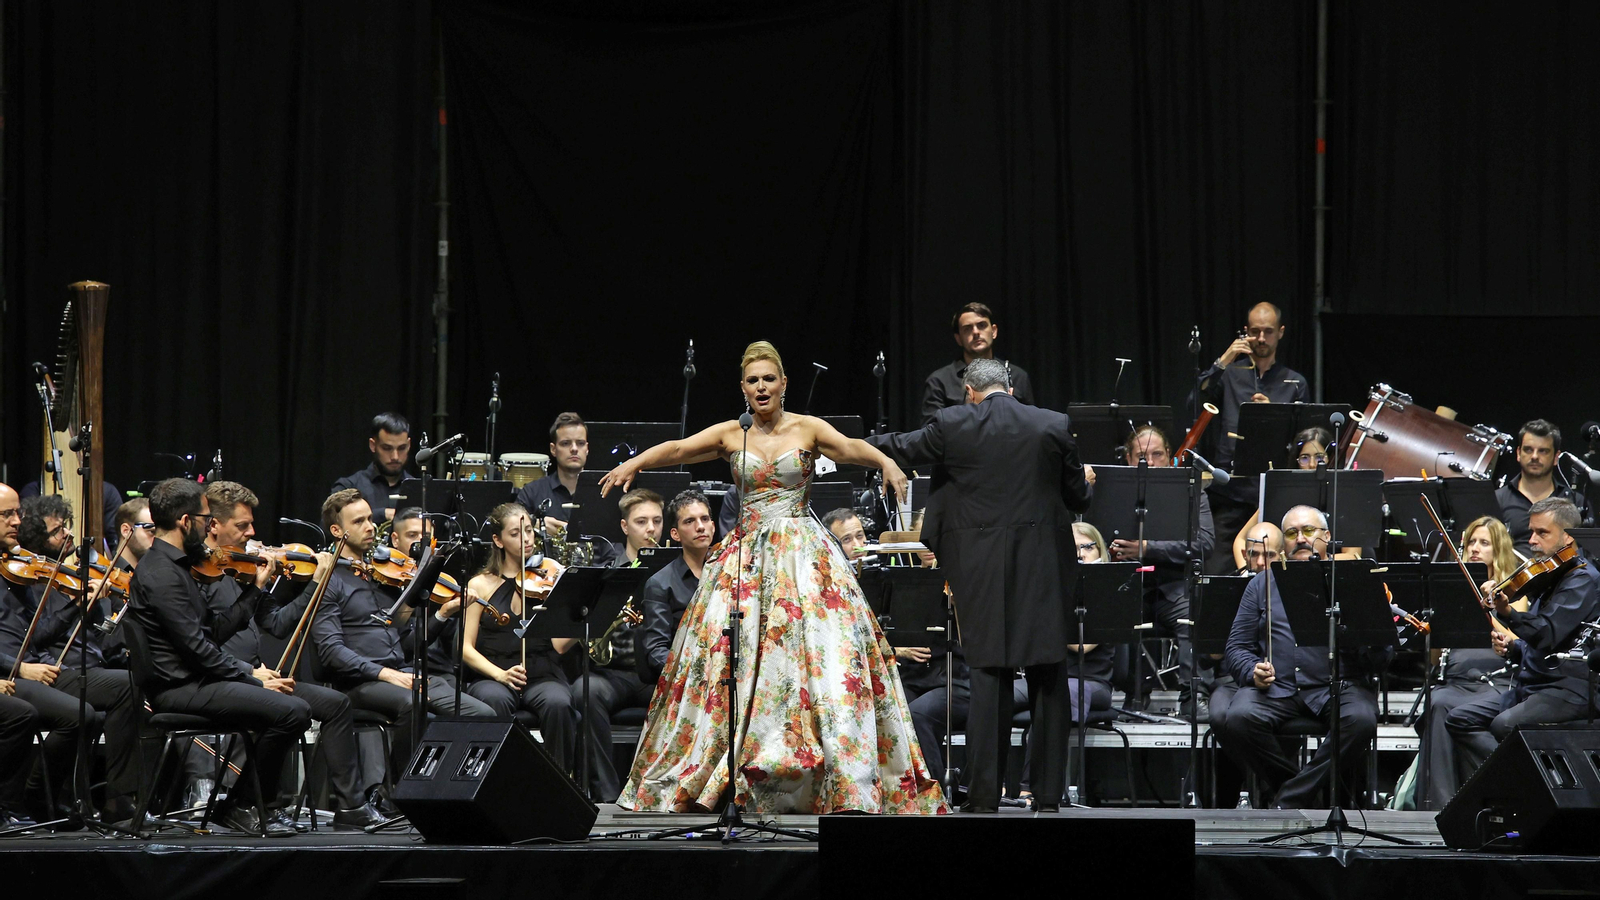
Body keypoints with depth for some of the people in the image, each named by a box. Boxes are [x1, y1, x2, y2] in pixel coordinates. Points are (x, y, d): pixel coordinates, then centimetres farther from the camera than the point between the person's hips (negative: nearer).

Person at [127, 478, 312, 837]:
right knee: (292, 711, -21)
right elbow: (196, 646, -20)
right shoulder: (160, 575, -16)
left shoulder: (174, 565, 18)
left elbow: (214, 630, 16)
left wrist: (257, 589, 14)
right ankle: (242, 805, -8)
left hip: (192, 680, 11)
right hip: (179, 688, -11)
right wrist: (252, 678, -14)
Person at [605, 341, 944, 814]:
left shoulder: (807, 428, 0)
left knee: (818, 656, -10)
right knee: (728, 657, -2)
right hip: (747, 556, 3)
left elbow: (848, 446, -18)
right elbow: (677, 449, -6)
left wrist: (885, 460, -39)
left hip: (803, 556, -3)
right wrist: (633, 463, -25)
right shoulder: (731, 435, 7)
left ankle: (848, 780, -6)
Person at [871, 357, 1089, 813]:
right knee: (1048, 675, 7)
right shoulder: (1054, 426, 0)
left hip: (982, 566, -1)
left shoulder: (951, 425, -3)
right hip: (1043, 567, 1)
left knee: (989, 674, 2)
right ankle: (1049, 791, 8)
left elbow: (904, 450, 14)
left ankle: (985, 794, 0)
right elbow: (1079, 496, 7)